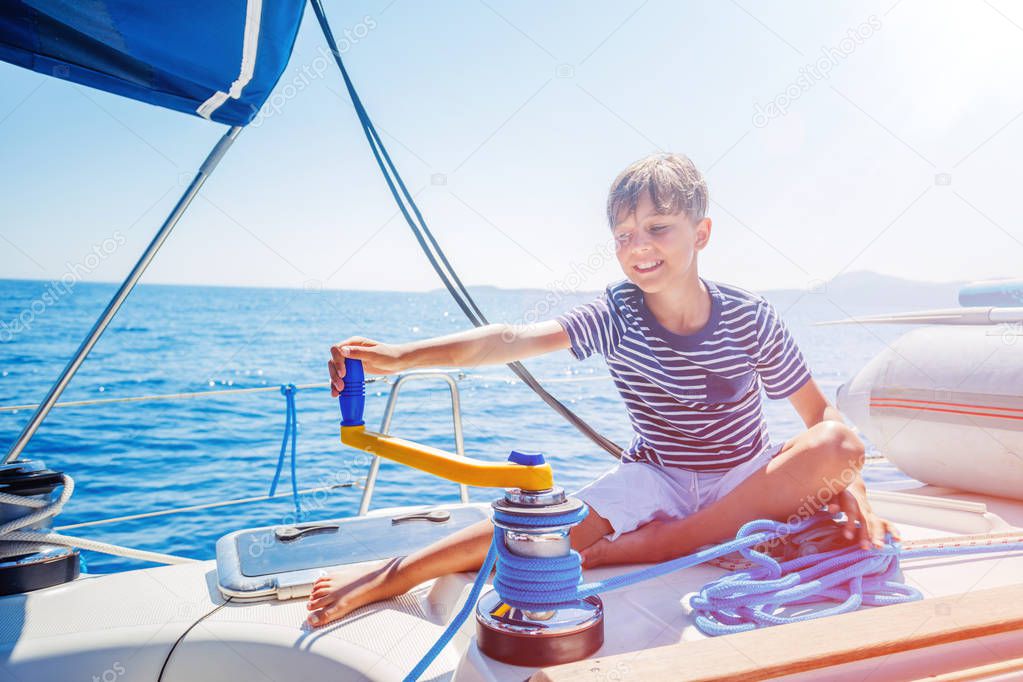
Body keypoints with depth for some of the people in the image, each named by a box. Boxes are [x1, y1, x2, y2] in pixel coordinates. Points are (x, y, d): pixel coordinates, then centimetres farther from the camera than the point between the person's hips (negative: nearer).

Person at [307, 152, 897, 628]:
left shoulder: (751, 318, -13)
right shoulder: (617, 316, -15)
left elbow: (822, 414, -4)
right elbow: (515, 339, -31)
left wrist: (850, 485, -22)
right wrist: (400, 356, -43)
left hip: (749, 482, 1)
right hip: (658, 478, -1)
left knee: (839, 447, -27)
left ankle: (651, 544, -27)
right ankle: (394, 575, -18)